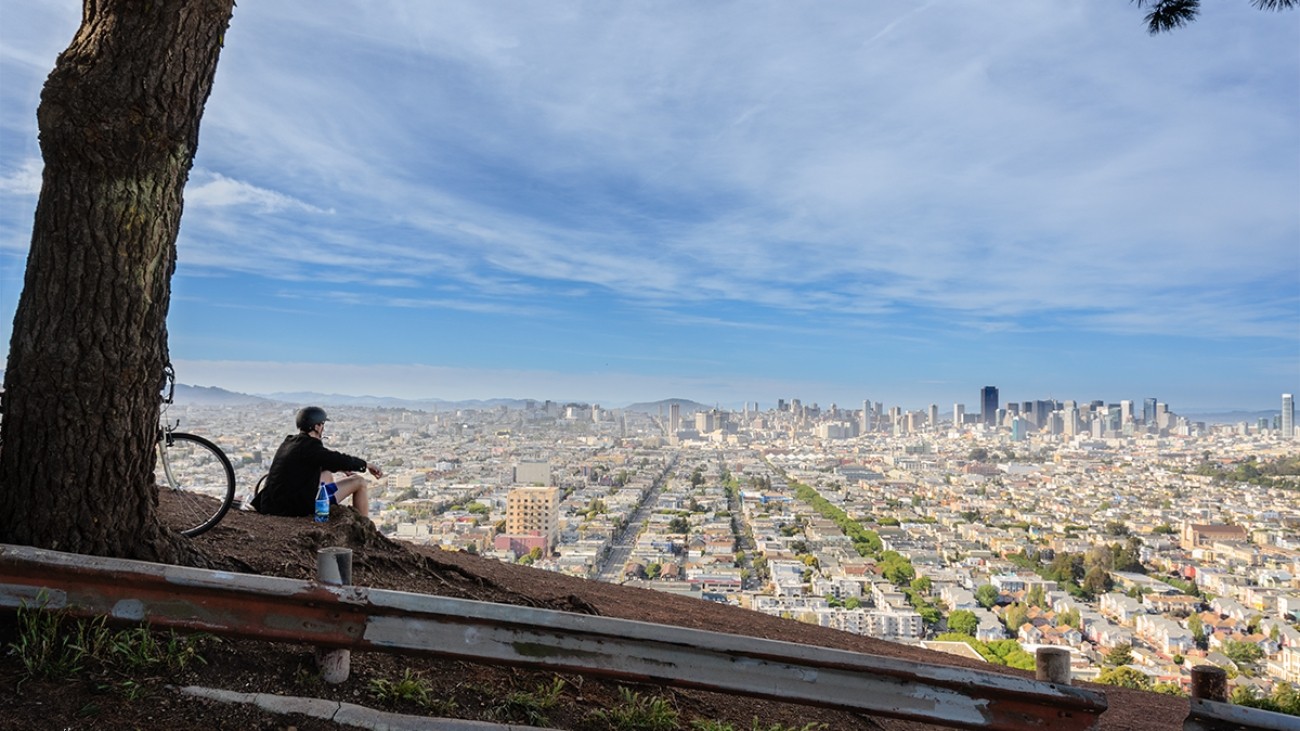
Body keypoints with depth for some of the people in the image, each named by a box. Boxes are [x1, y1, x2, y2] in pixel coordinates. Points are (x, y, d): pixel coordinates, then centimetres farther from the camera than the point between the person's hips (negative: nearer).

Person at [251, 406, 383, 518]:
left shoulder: (289, 442, 13)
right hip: (299, 507, -9)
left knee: (327, 473, 32)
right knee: (359, 481, 0)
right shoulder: (309, 445, -16)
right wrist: (366, 464, 2)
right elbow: (339, 459, -13)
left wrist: (341, 469, 24)